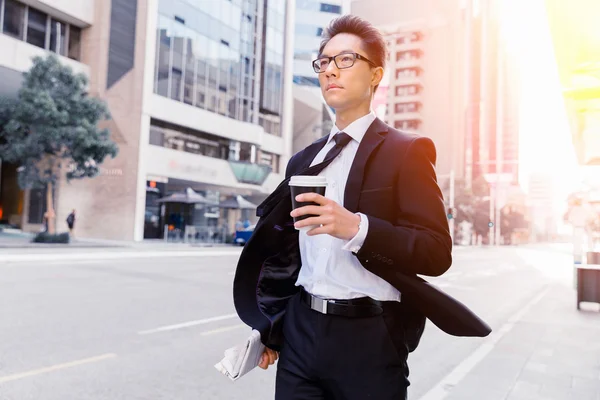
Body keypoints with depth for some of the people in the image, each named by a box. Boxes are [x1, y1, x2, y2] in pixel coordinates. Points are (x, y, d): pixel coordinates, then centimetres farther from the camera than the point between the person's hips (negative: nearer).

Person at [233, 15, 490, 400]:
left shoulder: (406, 151, -5)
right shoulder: (302, 161, 11)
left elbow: (438, 252, -12)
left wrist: (357, 227, -26)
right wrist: (271, 328, 12)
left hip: (368, 339, -4)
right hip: (301, 333, 5)